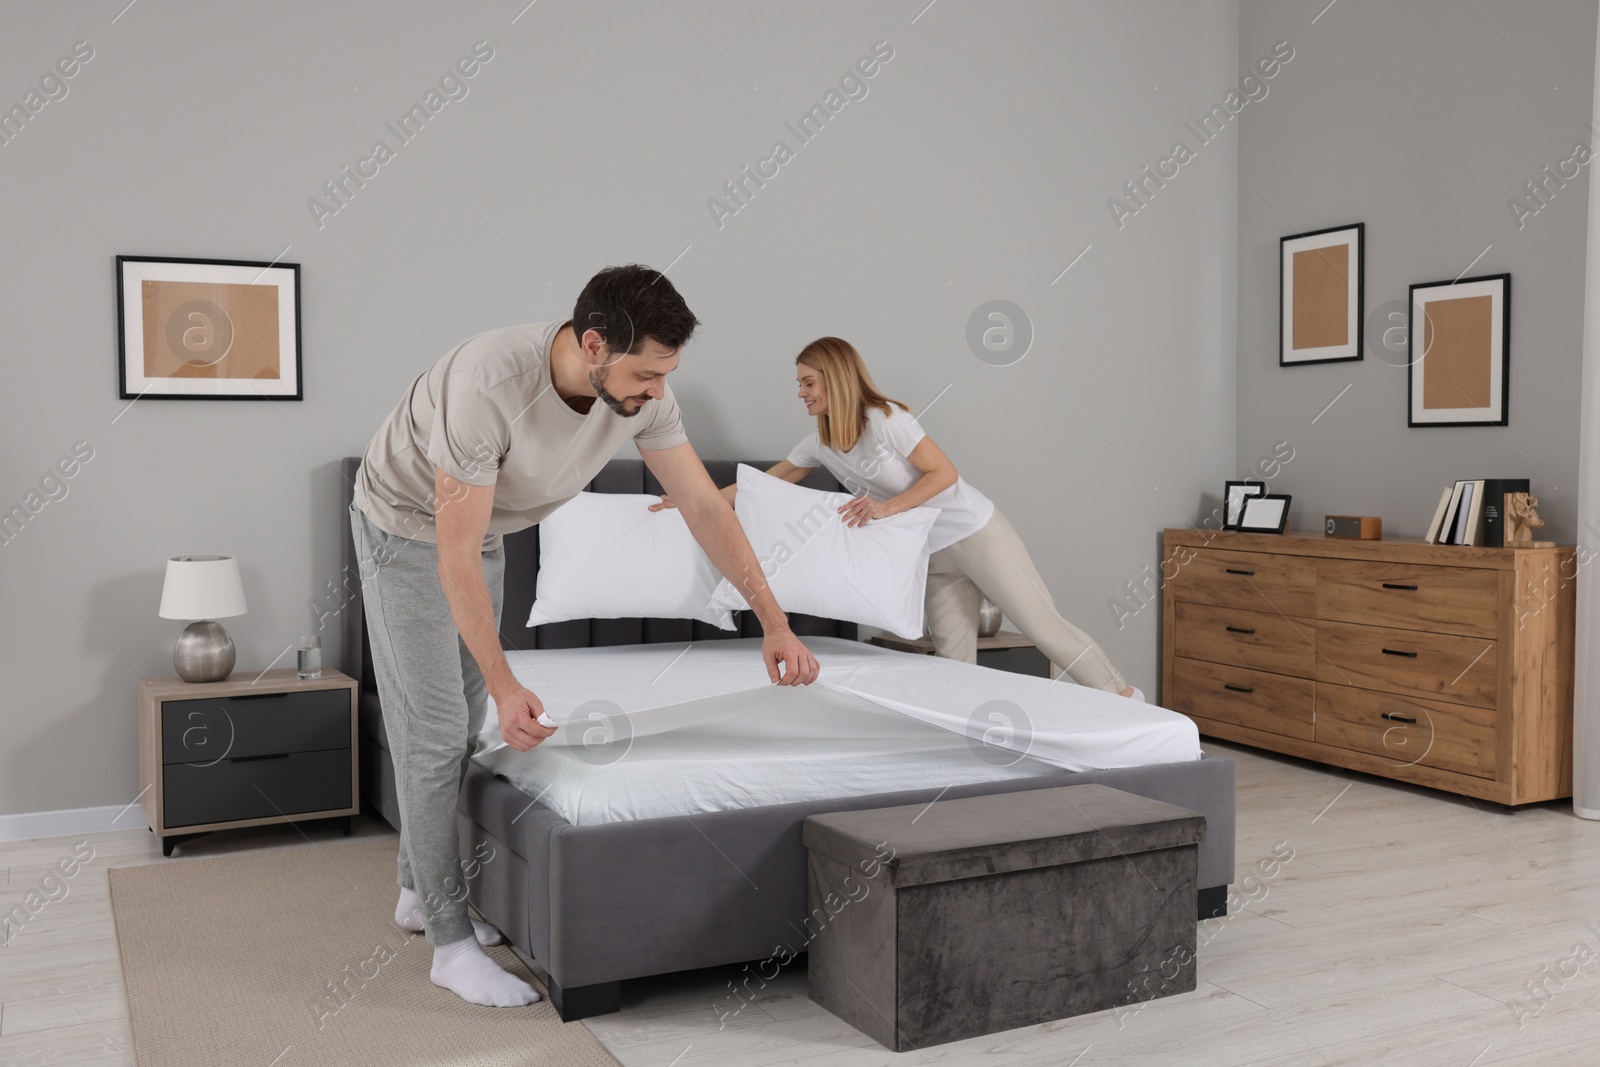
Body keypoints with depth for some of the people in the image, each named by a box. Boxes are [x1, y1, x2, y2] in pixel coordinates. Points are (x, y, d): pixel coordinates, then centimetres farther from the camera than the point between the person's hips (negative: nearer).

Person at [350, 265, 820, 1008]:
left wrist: (773, 622, -14)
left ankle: (419, 891, 31)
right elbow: (455, 556, -35)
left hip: (485, 535, 7)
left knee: (462, 727, 14)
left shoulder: (641, 393, -21)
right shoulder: (487, 385, -40)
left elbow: (705, 507, -13)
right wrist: (505, 685, -36)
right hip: (406, 529, -7)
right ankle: (451, 941, 4)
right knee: (434, 732, -6)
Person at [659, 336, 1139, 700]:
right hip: (934, 552, 7)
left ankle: (1121, 694, 11)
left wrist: (887, 507, -26)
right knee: (953, 655, 2)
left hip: (975, 532, -7)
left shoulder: (885, 419, -20)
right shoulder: (820, 443, 2)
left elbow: (944, 473, -18)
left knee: (1042, 624, -3)